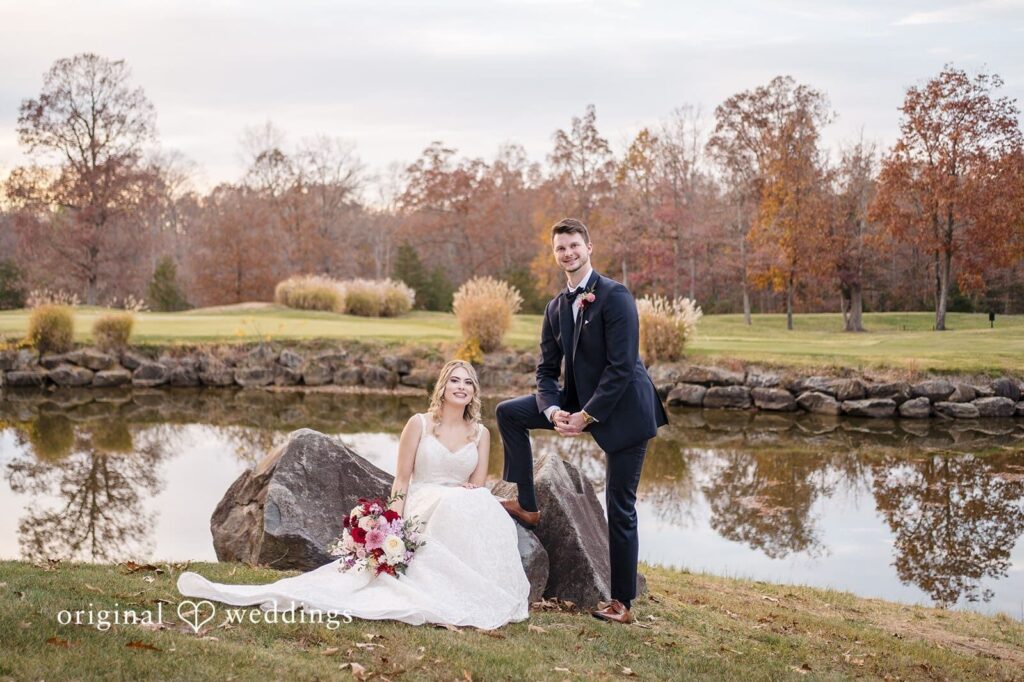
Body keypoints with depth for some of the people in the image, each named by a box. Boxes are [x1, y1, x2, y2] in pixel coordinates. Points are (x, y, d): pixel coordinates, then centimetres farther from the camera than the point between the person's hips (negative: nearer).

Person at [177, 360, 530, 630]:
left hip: (467, 513, 2)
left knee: (480, 507, -33)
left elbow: (478, 486, 8)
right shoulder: (419, 424, 2)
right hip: (421, 513, -2)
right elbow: (401, 480, 0)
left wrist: (465, 498, -16)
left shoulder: (481, 434, 10)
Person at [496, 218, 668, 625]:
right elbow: (547, 370, 8)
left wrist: (586, 415, -21)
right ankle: (526, 505, 8)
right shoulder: (556, 308, 8)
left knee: (619, 507, -2)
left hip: (623, 409, -7)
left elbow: (621, 366, -21)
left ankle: (622, 603, 8)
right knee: (509, 413, 2)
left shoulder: (615, 296, -15)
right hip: (580, 402, 7)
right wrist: (553, 411, -12)